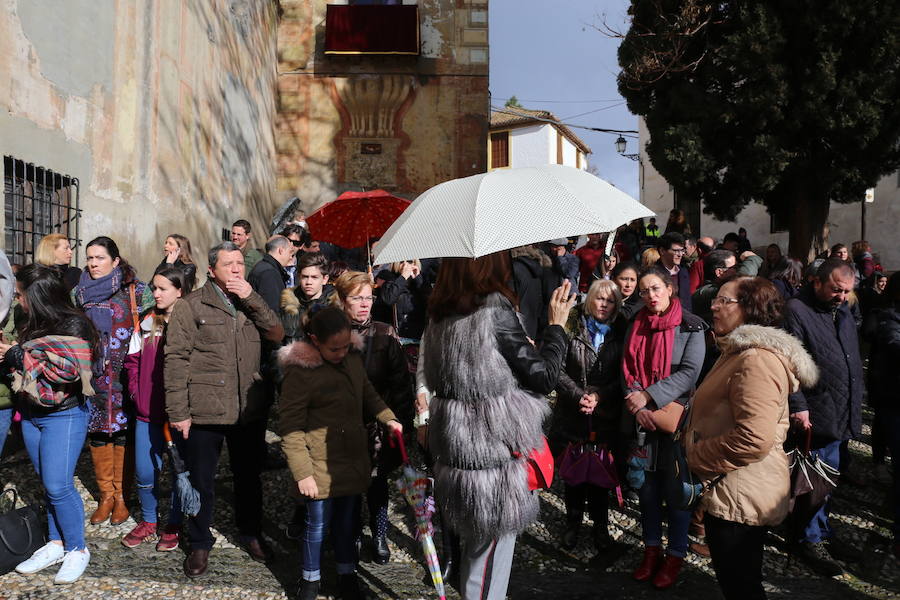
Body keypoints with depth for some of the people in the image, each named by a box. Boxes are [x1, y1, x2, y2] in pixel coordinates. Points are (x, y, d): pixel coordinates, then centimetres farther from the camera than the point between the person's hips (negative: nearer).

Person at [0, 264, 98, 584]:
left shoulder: (72, 325, -15)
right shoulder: (34, 325, 10)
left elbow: (67, 370, -23)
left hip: (64, 416, -8)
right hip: (32, 416, 8)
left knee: (57, 485, -7)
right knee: (48, 484, 13)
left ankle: (77, 549, 8)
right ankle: (56, 543, 23)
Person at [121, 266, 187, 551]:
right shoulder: (147, 323, 8)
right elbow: (132, 360, 14)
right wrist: (136, 393, 3)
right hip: (147, 412, 4)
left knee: (179, 471, 7)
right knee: (144, 472, 9)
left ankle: (173, 525, 24)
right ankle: (148, 522, 29)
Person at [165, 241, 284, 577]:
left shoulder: (252, 303, 11)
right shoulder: (191, 306, -4)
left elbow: (277, 335, -4)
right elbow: (175, 359, -8)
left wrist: (251, 298, -13)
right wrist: (178, 412, -12)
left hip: (250, 411, 4)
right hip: (204, 411, -4)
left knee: (249, 476, 18)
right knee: (201, 481, 9)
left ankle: (251, 534, 37)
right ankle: (199, 544, 28)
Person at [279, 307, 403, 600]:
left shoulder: (354, 359, -2)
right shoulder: (300, 371, -17)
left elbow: (368, 394, 16)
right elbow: (291, 429, -13)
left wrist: (388, 418, 1)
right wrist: (302, 473, -14)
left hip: (354, 460, 5)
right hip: (320, 465, -5)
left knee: (348, 521, 17)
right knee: (318, 524, 9)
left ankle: (347, 575, 37)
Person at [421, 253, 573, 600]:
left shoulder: (441, 317, 5)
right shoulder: (496, 310, -16)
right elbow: (544, 377, -12)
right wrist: (556, 326, 2)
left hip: (454, 448, 7)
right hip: (495, 451, -7)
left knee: (475, 545, 22)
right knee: (491, 556, 6)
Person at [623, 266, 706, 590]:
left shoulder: (691, 326, -5)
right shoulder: (637, 325, 9)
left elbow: (689, 372, -13)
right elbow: (628, 368, 4)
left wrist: (649, 396, -18)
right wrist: (638, 407, -11)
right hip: (641, 417, 4)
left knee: (675, 487, 3)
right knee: (646, 485, 11)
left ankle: (675, 555, 19)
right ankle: (651, 549, 26)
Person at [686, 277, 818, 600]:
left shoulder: (757, 359, -21)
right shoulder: (739, 351, 14)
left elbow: (754, 438, -30)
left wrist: (696, 457, -17)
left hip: (740, 495, -11)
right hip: (728, 490, 11)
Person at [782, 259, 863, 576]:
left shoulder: (842, 311, 14)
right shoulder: (796, 311, -13)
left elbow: (854, 361, 22)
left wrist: (855, 407, 18)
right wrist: (798, 406, -21)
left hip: (844, 417, 8)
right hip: (816, 416, -8)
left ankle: (820, 531, 31)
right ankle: (812, 540, 15)